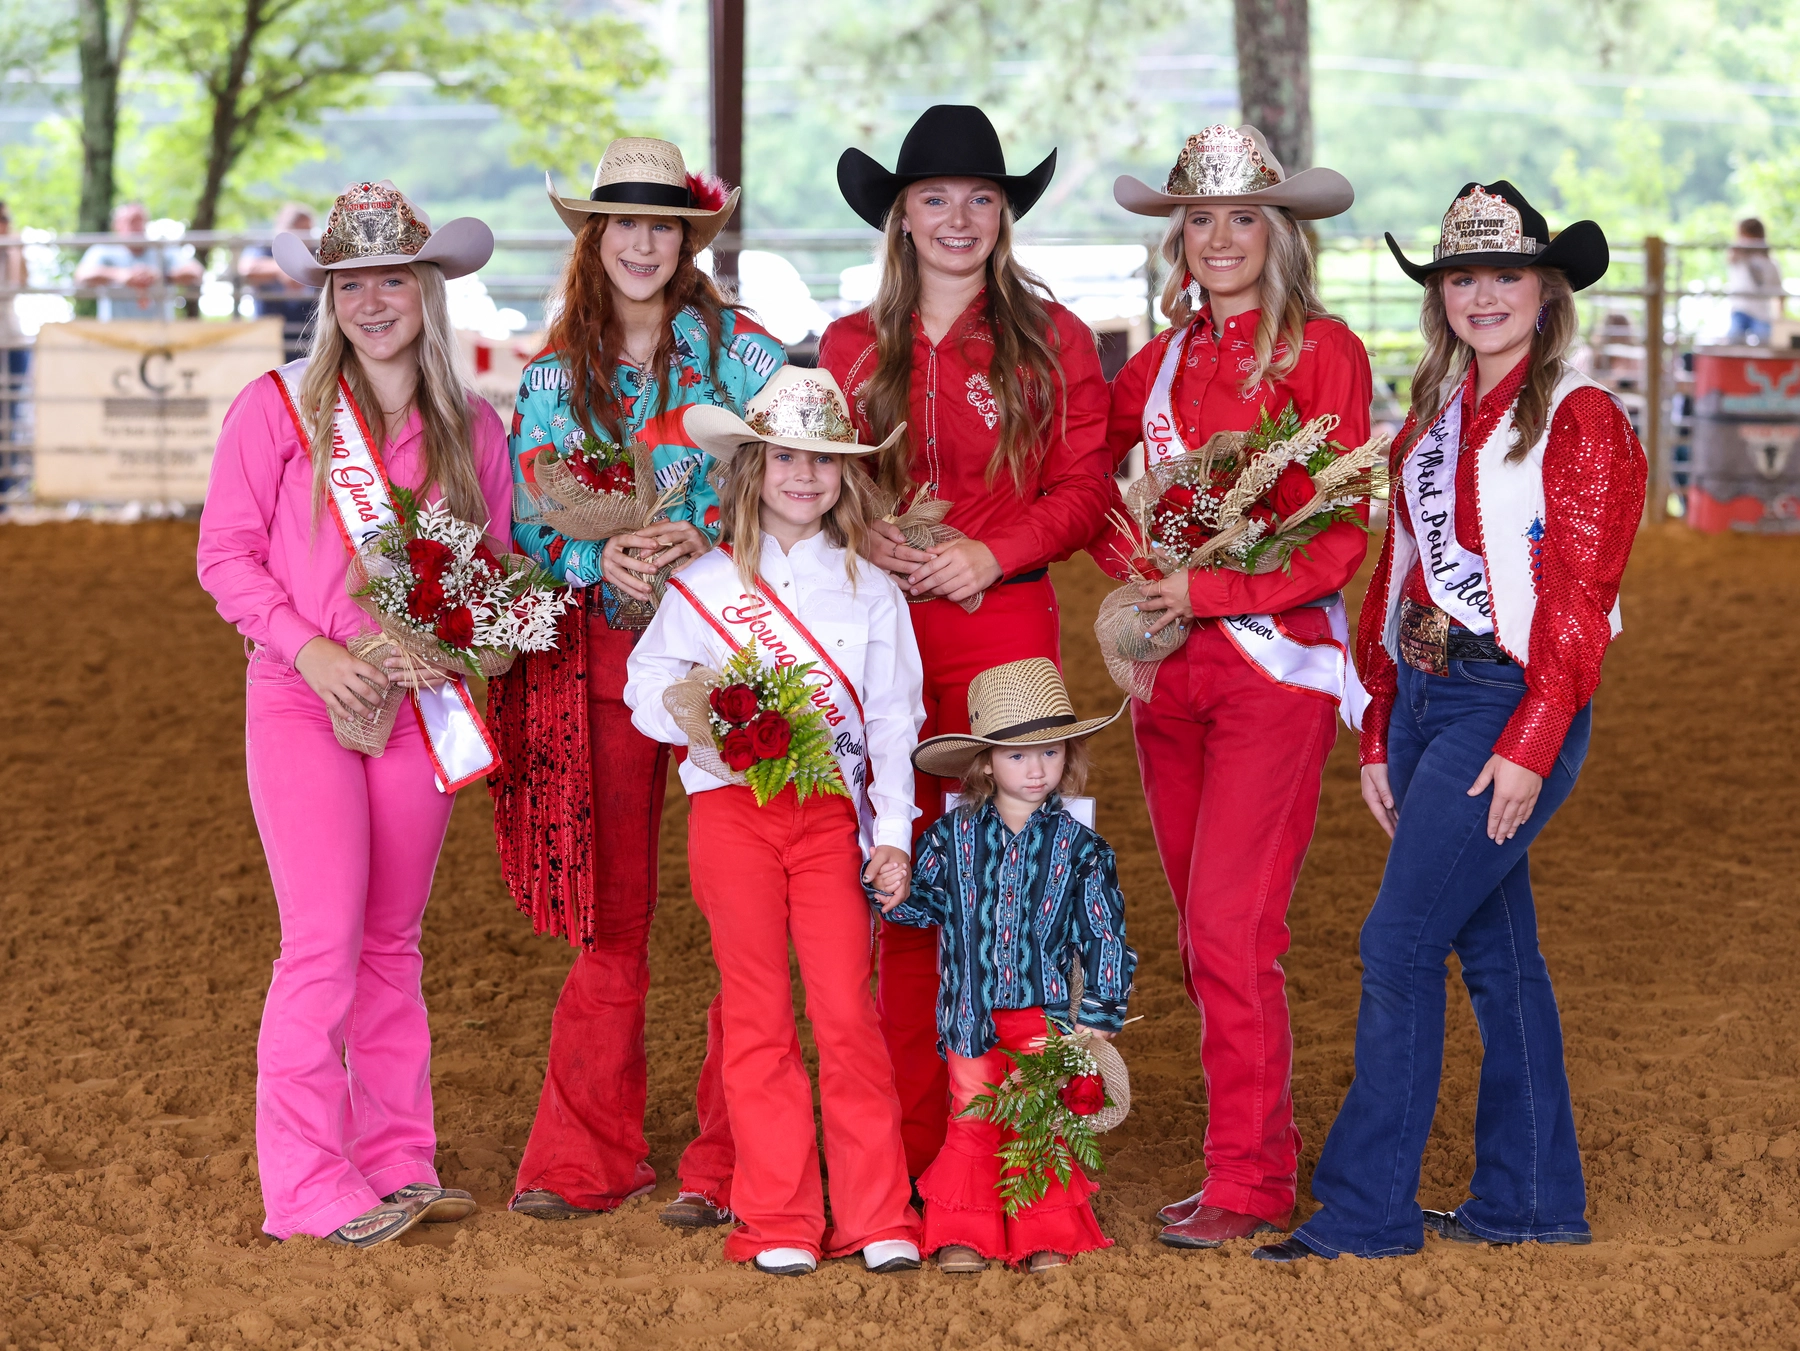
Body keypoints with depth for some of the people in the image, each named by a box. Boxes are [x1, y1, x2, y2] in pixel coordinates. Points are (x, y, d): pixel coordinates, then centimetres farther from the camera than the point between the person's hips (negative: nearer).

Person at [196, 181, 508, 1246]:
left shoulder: (472, 429, 7)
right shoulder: (277, 409, -2)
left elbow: (497, 568, 13)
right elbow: (226, 554, -1)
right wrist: (308, 647, -14)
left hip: (419, 708, 3)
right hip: (303, 702, -3)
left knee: (394, 942, 11)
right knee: (325, 941, -10)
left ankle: (398, 1161, 18)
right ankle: (309, 1188, -4)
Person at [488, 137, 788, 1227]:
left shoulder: (735, 346, 2)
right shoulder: (554, 376, 9)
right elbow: (531, 520, 5)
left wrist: (704, 536, -21)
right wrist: (602, 558, -15)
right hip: (604, 650, 2)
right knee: (611, 913, 4)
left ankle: (730, 1161, 2)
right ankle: (587, 1156, 12)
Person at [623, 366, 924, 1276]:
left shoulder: (870, 590, 10)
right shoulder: (705, 582, 7)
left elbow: (893, 721, 8)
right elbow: (648, 685, 8)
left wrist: (893, 831, 0)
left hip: (832, 811, 0)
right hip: (731, 803, 0)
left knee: (846, 1008, -6)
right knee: (757, 1013, 2)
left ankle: (876, 1217, 1)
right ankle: (778, 1222, 7)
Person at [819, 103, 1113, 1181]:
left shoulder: (1052, 340, 7)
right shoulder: (853, 346, 14)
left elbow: (1083, 487, 3)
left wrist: (990, 554, -11)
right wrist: (861, 537, -5)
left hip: (1006, 618, -2)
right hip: (881, 624, 2)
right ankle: (909, 1147, 7)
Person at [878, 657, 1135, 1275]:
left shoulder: (1079, 847, -1)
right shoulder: (952, 836, 2)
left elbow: (1104, 935, 1)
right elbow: (927, 902, 12)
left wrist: (1099, 1015, -2)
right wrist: (893, 896, -10)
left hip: (1045, 1012, -1)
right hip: (971, 1014, 1)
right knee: (970, 1121, 5)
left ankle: (1044, 1235, 10)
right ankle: (961, 1234, 11)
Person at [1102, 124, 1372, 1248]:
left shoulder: (1321, 352, -5)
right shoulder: (1165, 360, 12)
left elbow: (1339, 541, -8)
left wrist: (1207, 589, -16)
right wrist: (1134, 573, 5)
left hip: (1275, 658, -6)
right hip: (1172, 665, 6)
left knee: (1231, 925, -11)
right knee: (1206, 933, 9)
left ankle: (1248, 1186, -3)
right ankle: (1262, 1156, 19)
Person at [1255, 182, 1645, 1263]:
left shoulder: (1581, 421, -7)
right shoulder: (1436, 417, 15)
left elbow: (1579, 604, -12)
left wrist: (1529, 746, -18)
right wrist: (1381, 735, 13)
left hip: (1514, 705, -7)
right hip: (1425, 698, 8)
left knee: (1400, 942, -11)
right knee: (1496, 949, 12)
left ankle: (1368, 1207, -5)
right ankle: (1533, 1199, 20)